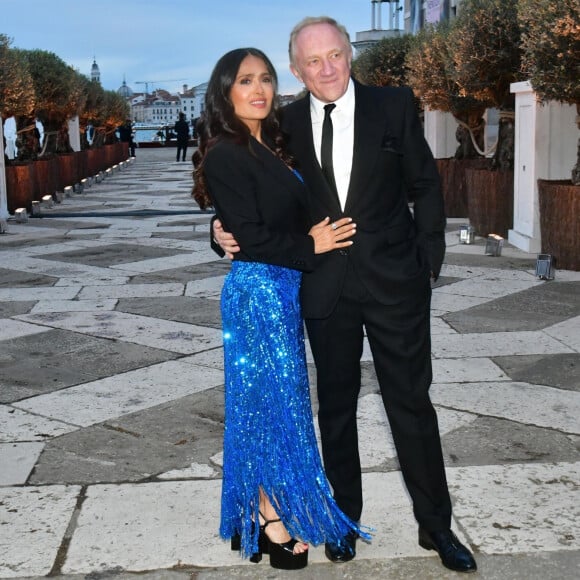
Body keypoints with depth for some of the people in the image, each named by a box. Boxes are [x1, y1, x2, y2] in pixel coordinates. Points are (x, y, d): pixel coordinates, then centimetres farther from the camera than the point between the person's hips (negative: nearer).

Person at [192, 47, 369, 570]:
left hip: (283, 287, 8)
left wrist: (321, 235, -2)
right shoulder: (225, 156, -14)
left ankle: (261, 510, 29)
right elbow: (250, 238, -19)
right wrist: (311, 245, -10)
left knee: (270, 398, 15)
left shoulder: (270, 148, 12)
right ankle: (273, 521, 15)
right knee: (275, 396, 0)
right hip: (258, 288, -8)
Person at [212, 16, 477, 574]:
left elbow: (425, 186, 1)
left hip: (394, 281, -1)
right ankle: (345, 517, 33)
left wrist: (429, 261, -4)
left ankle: (435, 524, 24)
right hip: (325, 288, 2)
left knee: (411, 402, 7)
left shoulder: (394, 105, -3)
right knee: (336, 406, 14)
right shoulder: (287, 123, 1)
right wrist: (227, 229, -10)